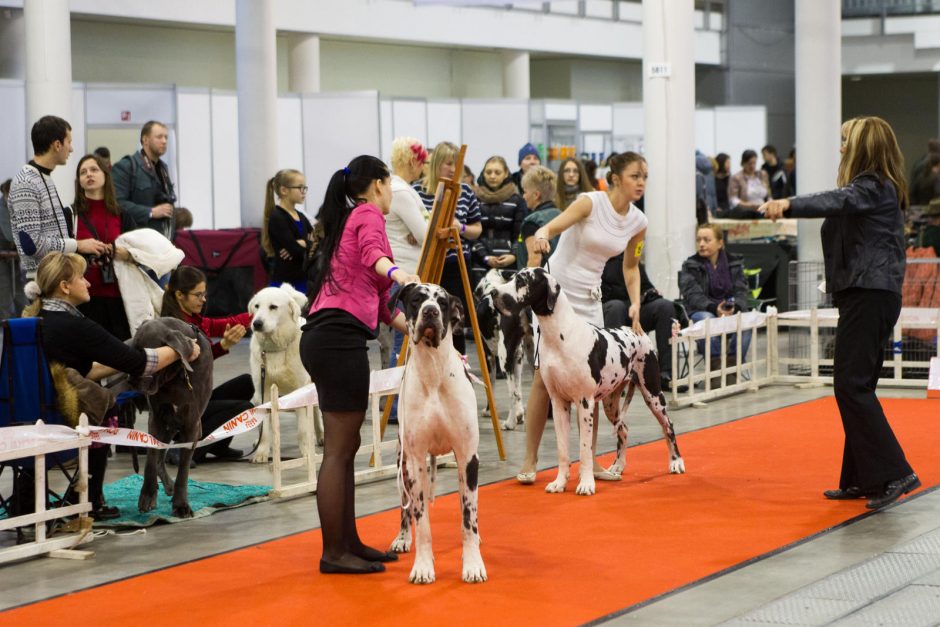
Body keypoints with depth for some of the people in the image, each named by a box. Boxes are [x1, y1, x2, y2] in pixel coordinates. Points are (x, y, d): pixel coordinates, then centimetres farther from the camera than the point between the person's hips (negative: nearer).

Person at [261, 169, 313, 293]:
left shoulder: (301, 217, 15)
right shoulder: (277, 218, -9)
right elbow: (296, 249, -19)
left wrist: (303, 243, -11)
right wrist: (308, 243, -4)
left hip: (302, 281, 8)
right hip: (284, 283, -8)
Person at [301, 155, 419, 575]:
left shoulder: (346, 220, 27)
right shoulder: (368, 214, 0)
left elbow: (377, 302, 28)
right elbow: (372, 252, -26)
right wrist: (396, 272, -46)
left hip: (325, 338, 10)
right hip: (341, 338, -10)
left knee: (345, 445, 15)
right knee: (339, 449, -7)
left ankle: (349, 543, 22)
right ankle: (333, 554, -4)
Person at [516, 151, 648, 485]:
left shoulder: (638, 223, 1)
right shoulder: (590, 202, -15)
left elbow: (630, 267, 16)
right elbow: (552, 227, -28)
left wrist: (635, 303, 2)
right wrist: (542, 235, -51)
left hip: (589, 301, 5)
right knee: (544, 378, -4)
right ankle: (530, 460, 2)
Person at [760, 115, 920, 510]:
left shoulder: (872, 188, -12)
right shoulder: (879, 188, 18)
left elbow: (837, 201, -31)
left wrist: (788, 205, -46)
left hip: (868, 296, -11)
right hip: (871, 295, 11)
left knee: (852, 385, -13)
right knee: (856, 385, 11)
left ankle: (893, 473, -14)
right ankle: (860, 479, 14)